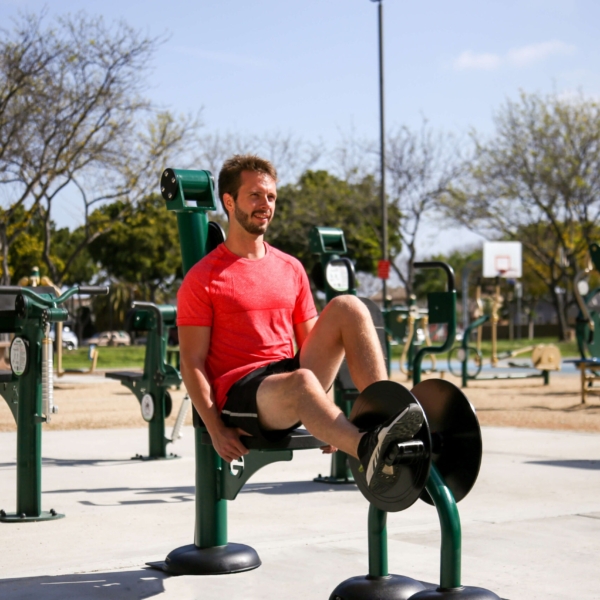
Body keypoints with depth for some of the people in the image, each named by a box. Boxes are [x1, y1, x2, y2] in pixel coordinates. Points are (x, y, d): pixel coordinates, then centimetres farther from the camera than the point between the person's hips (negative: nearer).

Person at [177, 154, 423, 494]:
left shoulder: (291, 269, 16)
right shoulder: (203, 279, -1)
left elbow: (312, 342, 19)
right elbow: (192, 363, -4)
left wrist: (328, 418, 8)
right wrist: (217, 430, -15)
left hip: (291, 382, 5)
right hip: (240, 395, -5)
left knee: (347, 307, -16)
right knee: (300, 381, -39)